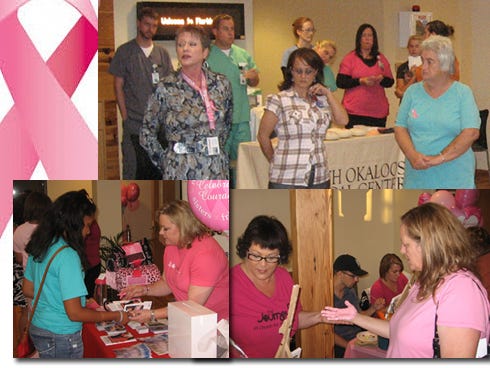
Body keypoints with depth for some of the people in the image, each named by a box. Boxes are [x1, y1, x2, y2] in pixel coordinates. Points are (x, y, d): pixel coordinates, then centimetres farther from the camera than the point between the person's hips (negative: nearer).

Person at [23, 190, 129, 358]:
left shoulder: (38, 247, 2)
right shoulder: (67, 256, -24)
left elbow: (28, 290, 14)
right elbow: (75, 313, -23)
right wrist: (117, 316, -13)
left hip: (37, 329, 8)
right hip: (62, 339, -8)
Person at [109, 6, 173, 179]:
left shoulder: (162, 53, 12)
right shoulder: (124, 51, 3)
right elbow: (118, 86, 2)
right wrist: (125, 117, -5)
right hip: (134, 123, -3)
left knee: (158, 167, 6)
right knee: (133, 168, -2)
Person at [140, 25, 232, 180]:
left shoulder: (221, 83, 5)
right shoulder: (166, 88, -5)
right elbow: (147, 133, 1)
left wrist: (217, 148, 12)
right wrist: (165, 162, 1)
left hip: (216, 170, 3)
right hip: (180, 171, -3)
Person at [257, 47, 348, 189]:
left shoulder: (322, 100, 11)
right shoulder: (279, 100, -4)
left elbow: (343, 120, -2)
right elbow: (263, 136, -1)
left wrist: (328, 94, -1)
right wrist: (275, 161, 8)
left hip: (319, 178, 5)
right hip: (286, 179, -5)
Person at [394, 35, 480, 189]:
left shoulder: (463, 93, 1)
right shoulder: (412, 91, 9)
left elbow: (472, 132, -9)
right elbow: (400, 128, 4)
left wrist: (441, 157, -15)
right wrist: (412, 155, -13)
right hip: (417, 175, 2)